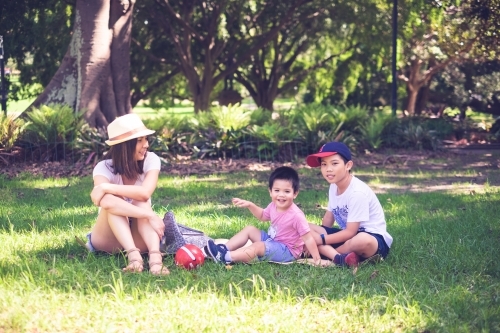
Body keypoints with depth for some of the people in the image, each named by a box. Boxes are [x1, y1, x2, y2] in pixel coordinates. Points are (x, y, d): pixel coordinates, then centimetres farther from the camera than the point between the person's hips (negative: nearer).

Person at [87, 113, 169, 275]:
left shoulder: (151, 160, -11)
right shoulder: (104, 168, -16)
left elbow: (145, 193, -31)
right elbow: (105, 202, -37)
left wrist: (106, 187, -31)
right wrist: (150, 215, -43)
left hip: (140, 238, 1)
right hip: (109, 240, -1)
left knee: (141, 202, -30)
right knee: (110, 200, -30)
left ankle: (155, 258, -53)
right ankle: (133, 256, -50)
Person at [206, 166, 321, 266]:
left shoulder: (296, 215, -28)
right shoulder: (274, 206, -4)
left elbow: (308, 238, -25)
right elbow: (262, 216, 19)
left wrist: (317, 258, -28)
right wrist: (250, 205, 5)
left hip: (286, 250, -9)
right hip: (272, 241, 9)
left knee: (257, 246, -25)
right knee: (249, 229, 7)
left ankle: (226, 257, -26)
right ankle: (224, 249, -3)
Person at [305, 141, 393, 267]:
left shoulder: (358, 192, -23)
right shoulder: (334, 186, 3)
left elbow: (350, 232, -20)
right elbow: (329, 216, 12)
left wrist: (321, 239, -16)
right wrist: (316, 236, -2)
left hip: (375, 239, -8)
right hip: (349, 235, 8)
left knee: (363, 241, -44)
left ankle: (326, 253, -18)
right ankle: (339, 258, -31)